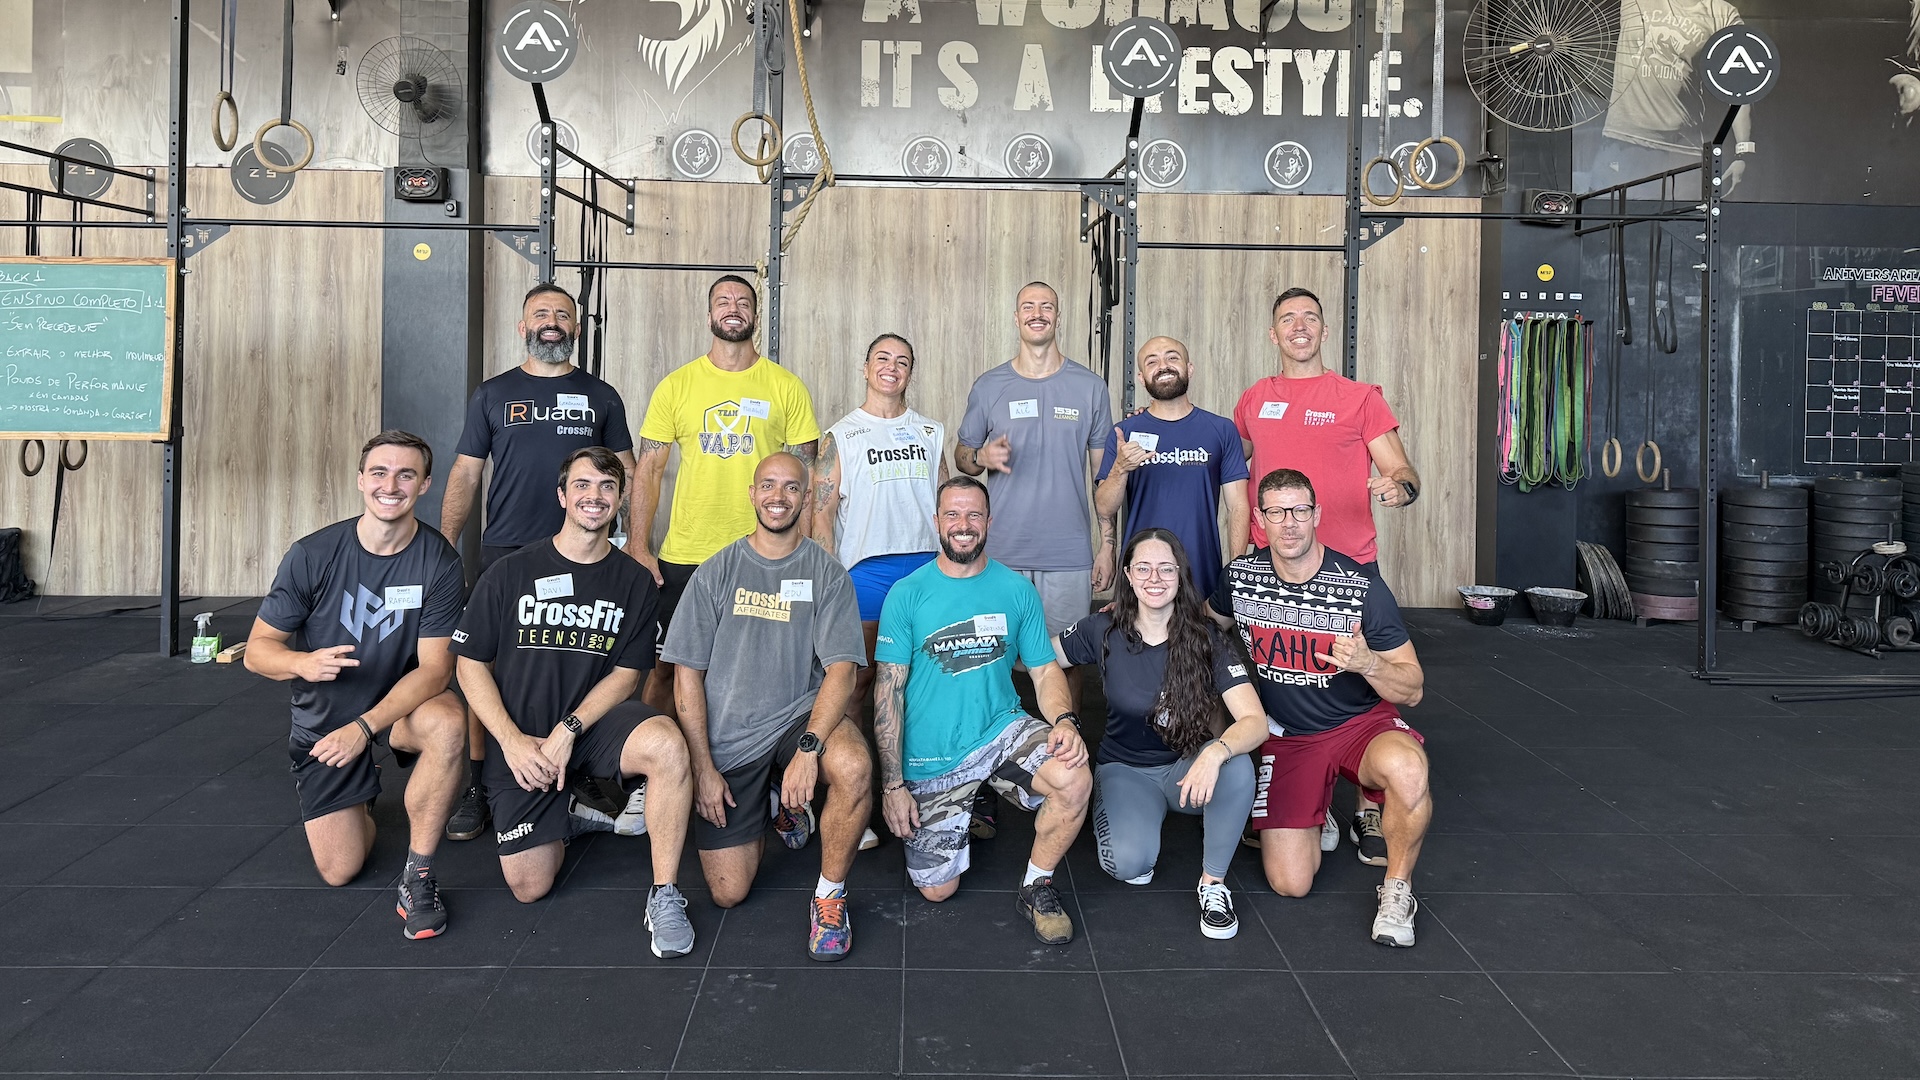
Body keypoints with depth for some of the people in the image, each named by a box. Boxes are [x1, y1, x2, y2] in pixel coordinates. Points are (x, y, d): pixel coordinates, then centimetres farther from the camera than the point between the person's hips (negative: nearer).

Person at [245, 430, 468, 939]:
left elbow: (434, 667, -18)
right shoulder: (314, 554, -15)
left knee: (448, 723, -37)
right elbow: (257, 649, -10)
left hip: (400, 703, 0)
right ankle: (359, 796, 32)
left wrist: (365, 726, -31)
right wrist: (303, 663, -33)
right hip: (324, 719, 1)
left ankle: (417, 874, -18)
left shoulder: (439, 560, -16)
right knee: (339, 870, -4)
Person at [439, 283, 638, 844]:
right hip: (503, 552, 0)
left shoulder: (601, 397, 10)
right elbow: (465, 474, 9)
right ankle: (475, 787, 7)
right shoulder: (493, 394, 10)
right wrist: (442, 547, 0)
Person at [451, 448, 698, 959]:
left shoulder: (633, 581, 1)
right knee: (528, 887, -4)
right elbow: (471, 664, 0)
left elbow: (625, 676, -2)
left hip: (594, 722, 0)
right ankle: (565, 817, 29)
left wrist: (567, 731, -16)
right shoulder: (511, 572, -1)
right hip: (519, 739, 1)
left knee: (666, 743, -35)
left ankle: (665, 896, -22)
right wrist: (513, 742, -12)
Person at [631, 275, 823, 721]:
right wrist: (638, 548, -2)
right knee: (665, 667, 6)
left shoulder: (787, 387, 4)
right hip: (683, 557, 1)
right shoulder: (676, 385, 5)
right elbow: (648, 470, 6)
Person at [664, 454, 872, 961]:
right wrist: (703, 767, -6)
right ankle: (772, 804, 30)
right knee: (728, 893, -2)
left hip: (800, 718, -1)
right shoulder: (715, 573, 2)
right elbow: (687, 675, 1)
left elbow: (840, 671, -12)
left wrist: (808, 747, -27)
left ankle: (829, 895, -10)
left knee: (854, 767, -36)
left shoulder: (827, 574, -1)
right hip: (728, 741, 1)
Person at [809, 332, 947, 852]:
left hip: (927, 566, 3)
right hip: (865, 569, -3)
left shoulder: (931, 432, 17)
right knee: (857, 685, -2)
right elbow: (822, 511, 2)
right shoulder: (841, 435, 7)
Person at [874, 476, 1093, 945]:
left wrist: (1064, 720, -21)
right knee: (937, 890, 3)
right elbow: (888, 691, -6)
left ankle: (1036, 888, -3)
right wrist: (892, 784, -10)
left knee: (1075, 779, -29)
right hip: (931, 759, -1)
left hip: (1001, 729, 1)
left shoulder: (1017, 590, 0)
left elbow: (1045, 670, 2)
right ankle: (964, 812, 36)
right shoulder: (907, 594, -6)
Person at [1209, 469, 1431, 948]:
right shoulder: (1240, 577, -6)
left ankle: (1396, 890, -10)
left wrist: (1368, 663, -32)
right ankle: (1317, 811, 26)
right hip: (1286, 736, 2)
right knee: (1289, 883, -9)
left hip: (1362, 721, -2)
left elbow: (1412, 689, -11)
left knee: (1407, 769, -39)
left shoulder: (1362, 586, -15)